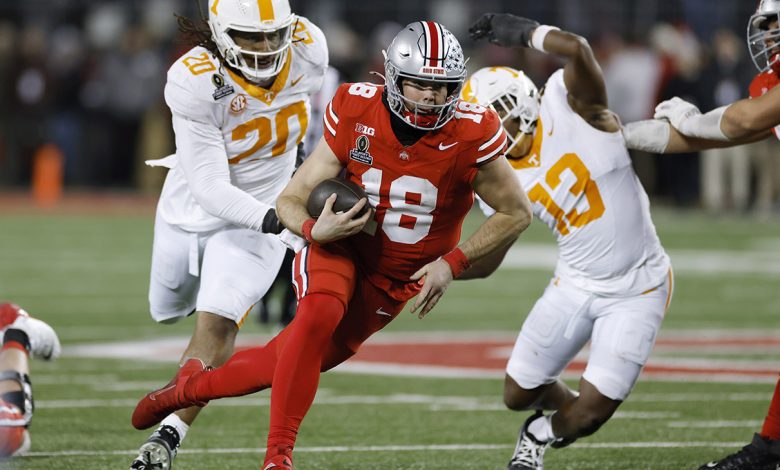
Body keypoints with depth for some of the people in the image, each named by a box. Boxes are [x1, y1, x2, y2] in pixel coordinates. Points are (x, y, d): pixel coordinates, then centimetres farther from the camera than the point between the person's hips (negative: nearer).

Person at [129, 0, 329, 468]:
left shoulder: (308, 50, -20)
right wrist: (274, 219, -46)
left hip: (264, 208, 0)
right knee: (170, 311, 25)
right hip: (196, 206, 0)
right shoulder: (195, 82, -31)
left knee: (216, 323, -18)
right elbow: (211, 188, -31)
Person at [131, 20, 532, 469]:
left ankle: (191, 386, 30)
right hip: (341, 245, -1)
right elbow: (291, 200, -10)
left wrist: (452, 262, -16)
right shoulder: (356, 112, -17)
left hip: (395, 276, 1)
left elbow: (517, 213, -7)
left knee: (296, 361, 2)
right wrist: (313, 229, -33)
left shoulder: (469, 136, -22)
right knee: (318, 314, -33)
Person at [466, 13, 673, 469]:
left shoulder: (567, 107, -17)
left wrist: (527, 32, -20)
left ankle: (545, 432, 27)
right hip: (576, 285, 6)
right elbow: (487, 260, 5)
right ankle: (567, 405, 42)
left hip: (637, 290, -6)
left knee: (589, 415, -8)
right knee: (518, 394, 8)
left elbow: (577, 50, -37)